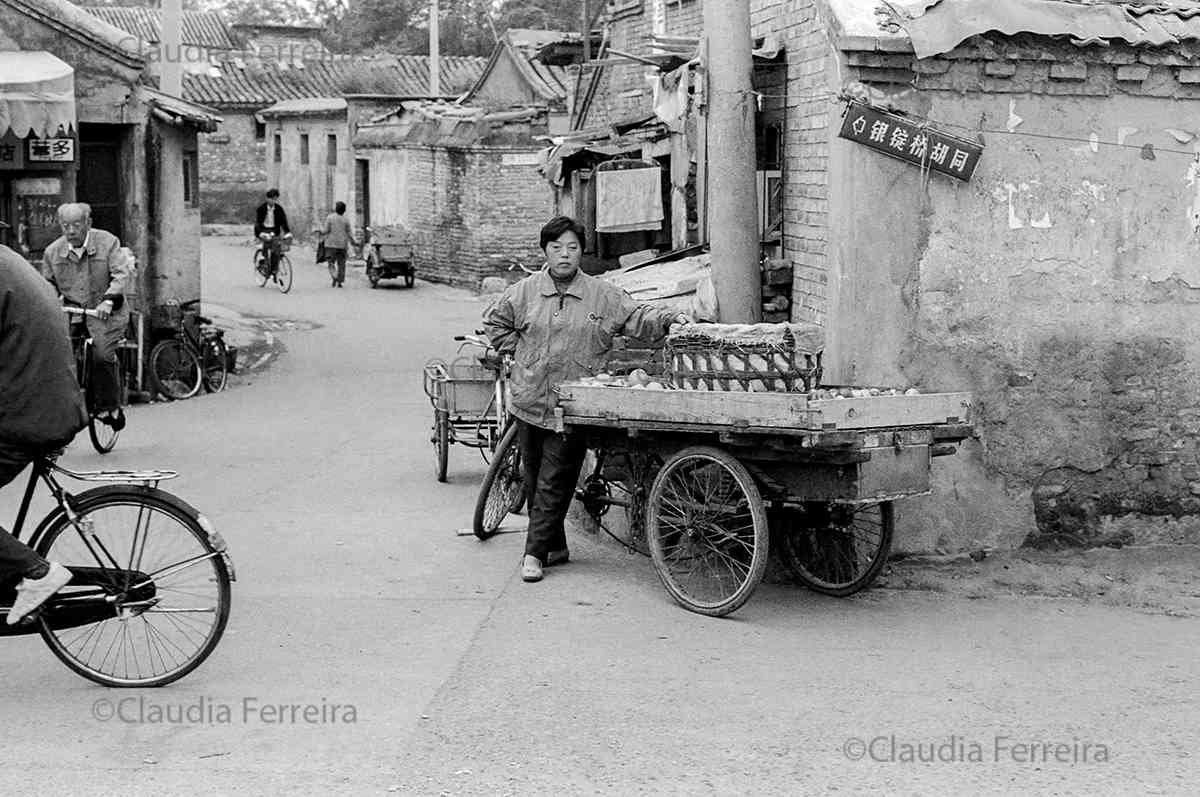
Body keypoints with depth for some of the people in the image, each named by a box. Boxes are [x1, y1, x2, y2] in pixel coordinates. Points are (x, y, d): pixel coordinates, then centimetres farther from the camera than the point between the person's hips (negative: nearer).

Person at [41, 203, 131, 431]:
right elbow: (48, 284, 17)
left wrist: (108, 300, -30)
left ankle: (109, 407, -6)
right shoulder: (52, 252, 6)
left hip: (106, 312, -4)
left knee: (102, 354, -26)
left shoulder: (108, 243, -5)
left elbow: (121, 275, -14)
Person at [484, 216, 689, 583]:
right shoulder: (525, 291, 5)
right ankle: (555, 546, 24)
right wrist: (518, 352, 8)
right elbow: (494, 322, 18)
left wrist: (667, 318, -15)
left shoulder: (602, 295, 2)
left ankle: (536, 552, 2)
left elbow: (637, 318, 2)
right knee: (534, 479, 10)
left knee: (554, 482, -4)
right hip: (529, 401, 3)